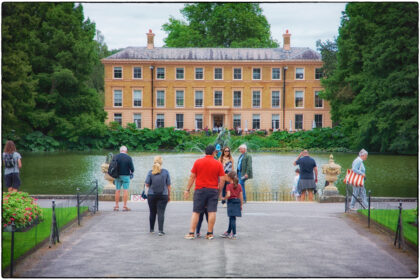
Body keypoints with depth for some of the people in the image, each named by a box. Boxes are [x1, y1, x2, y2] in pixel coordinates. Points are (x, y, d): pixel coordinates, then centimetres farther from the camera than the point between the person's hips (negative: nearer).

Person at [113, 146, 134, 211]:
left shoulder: (115, 157, -2)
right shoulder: (128, 157, -8)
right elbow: (132, 168, -6)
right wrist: (132, 171, 15)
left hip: (117, 176, 2)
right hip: (126, 176, -2)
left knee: (117, 191, 7)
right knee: (125, 190, 1)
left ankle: (116, 206, 8)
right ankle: (125, 206, -1)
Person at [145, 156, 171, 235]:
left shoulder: (150, 172, -3)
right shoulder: (165, 172, -3)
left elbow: (147, 184, -3)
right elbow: (168, 185, -1)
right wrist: (169, 195, 8)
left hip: (151, 195, 1)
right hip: (163, 195, -1)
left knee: (152, 212, 14)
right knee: (161, 213, -2)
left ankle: (151, 229, 25)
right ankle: (160, 230, -10)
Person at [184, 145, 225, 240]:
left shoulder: (198, 162, 1)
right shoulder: (218, 163, 0)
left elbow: (192, 177, 2)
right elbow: (222, 179, -2)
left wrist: (187, 190, 8)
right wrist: (219, 191, 9)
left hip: (200, 190, 1)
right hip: (213, 190, 0)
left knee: (196, 212, 5)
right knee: (212, 212, 2)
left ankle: (191, 233, 4)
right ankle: (210, 234, 4)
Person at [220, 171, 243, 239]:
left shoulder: (229, 186, -9)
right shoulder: (239, 185, 7)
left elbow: (228, 195, -21)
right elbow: (241, 196, 8)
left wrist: (224, 198, -2)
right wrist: (241, 205, 14)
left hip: (231, 201, -6)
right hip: (238, 202, 6)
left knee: (232, 218, -3)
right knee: (232, 218, 15)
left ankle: (234, 234, -6)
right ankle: (228, 232, 26)